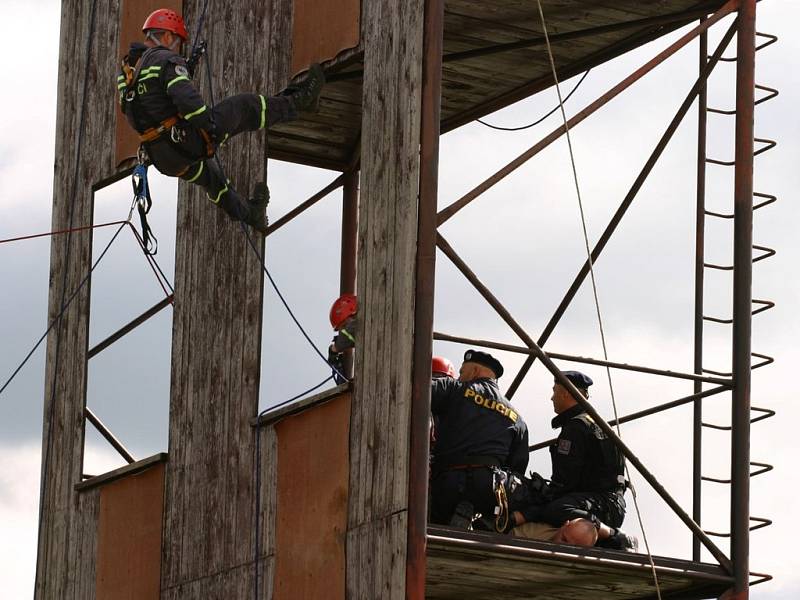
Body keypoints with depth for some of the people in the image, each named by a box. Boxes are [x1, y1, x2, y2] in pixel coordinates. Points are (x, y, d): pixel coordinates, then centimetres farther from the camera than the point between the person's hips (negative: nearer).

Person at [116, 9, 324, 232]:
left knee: (209, 174, 37)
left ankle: (248, 213, 57)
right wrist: (211, 127, -18)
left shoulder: (127, 69, 13)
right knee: (243, 106, 5)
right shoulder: (167, 60, -13)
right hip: (186, 140, -9)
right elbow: (186, 98, -26)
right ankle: (298, 101, 21)